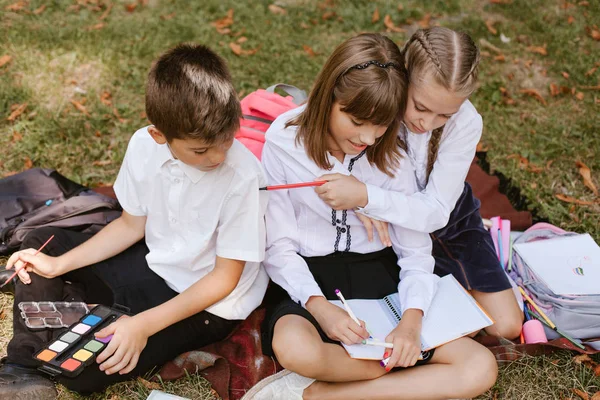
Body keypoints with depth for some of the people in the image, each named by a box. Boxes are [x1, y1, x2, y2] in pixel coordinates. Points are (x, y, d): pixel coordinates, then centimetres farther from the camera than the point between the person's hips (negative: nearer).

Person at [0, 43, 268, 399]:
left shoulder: (243, 177, -30)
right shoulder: (145, 146, -14)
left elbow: (225, 278, -21)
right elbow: (131, 225, 3)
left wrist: (145, 324, -27)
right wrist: (58, 266, -5)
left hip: (210, 303, -6)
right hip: (155, 263, 7)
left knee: (85, 369, -21)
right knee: (42, 244, 8)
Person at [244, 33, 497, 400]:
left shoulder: (391, 157, -4)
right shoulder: (285, 143, -11)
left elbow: (416, 251, -2)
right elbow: (279, 246, -9)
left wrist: (411, 319, -22)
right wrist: (317, 305, -26)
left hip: (376, 274, 4)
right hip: (309, 277, -3)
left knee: (481, 369, -16)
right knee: (293, 347, -40)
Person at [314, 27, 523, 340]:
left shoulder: (465, 123, -27)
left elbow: (436, 210, -30)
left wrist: (365, 197, -46)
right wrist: (358, 203, -34)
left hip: (447, 221, 1)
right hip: (384, 225, -1)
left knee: (506, 326, -3)